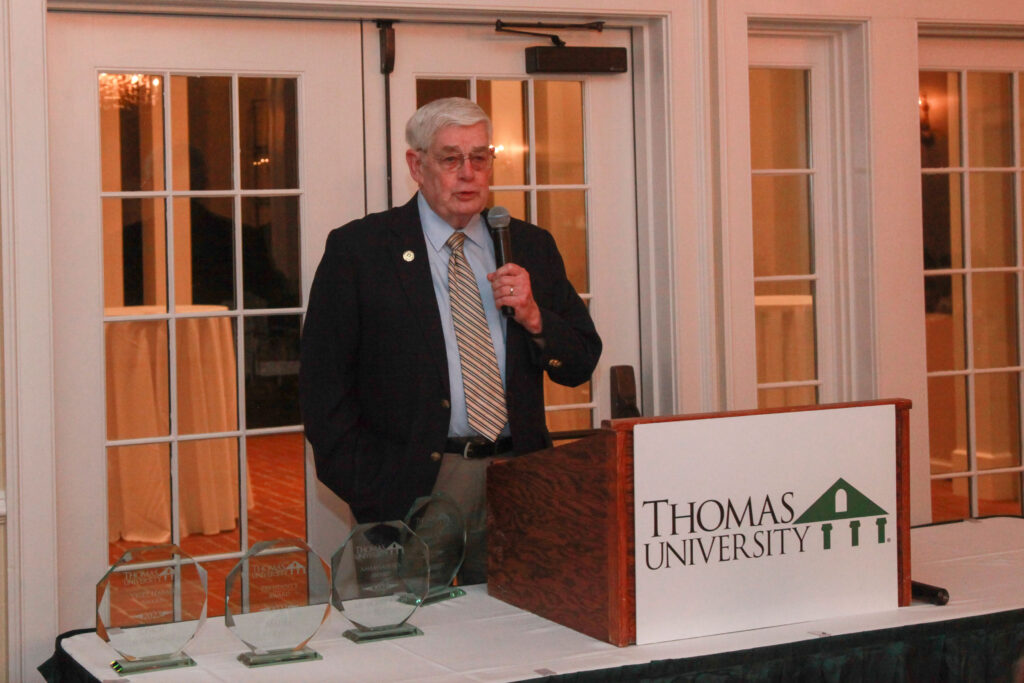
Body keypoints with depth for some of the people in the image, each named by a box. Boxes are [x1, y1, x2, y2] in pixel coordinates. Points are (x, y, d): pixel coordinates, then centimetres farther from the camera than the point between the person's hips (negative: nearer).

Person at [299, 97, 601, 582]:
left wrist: (533, 317, -4)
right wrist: (371, 494, -8)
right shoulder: (358, 250, 2)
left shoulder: (532, 247, 14)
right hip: (413, 489, -3)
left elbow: (580, 367, 15)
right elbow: (322, 385, -1)